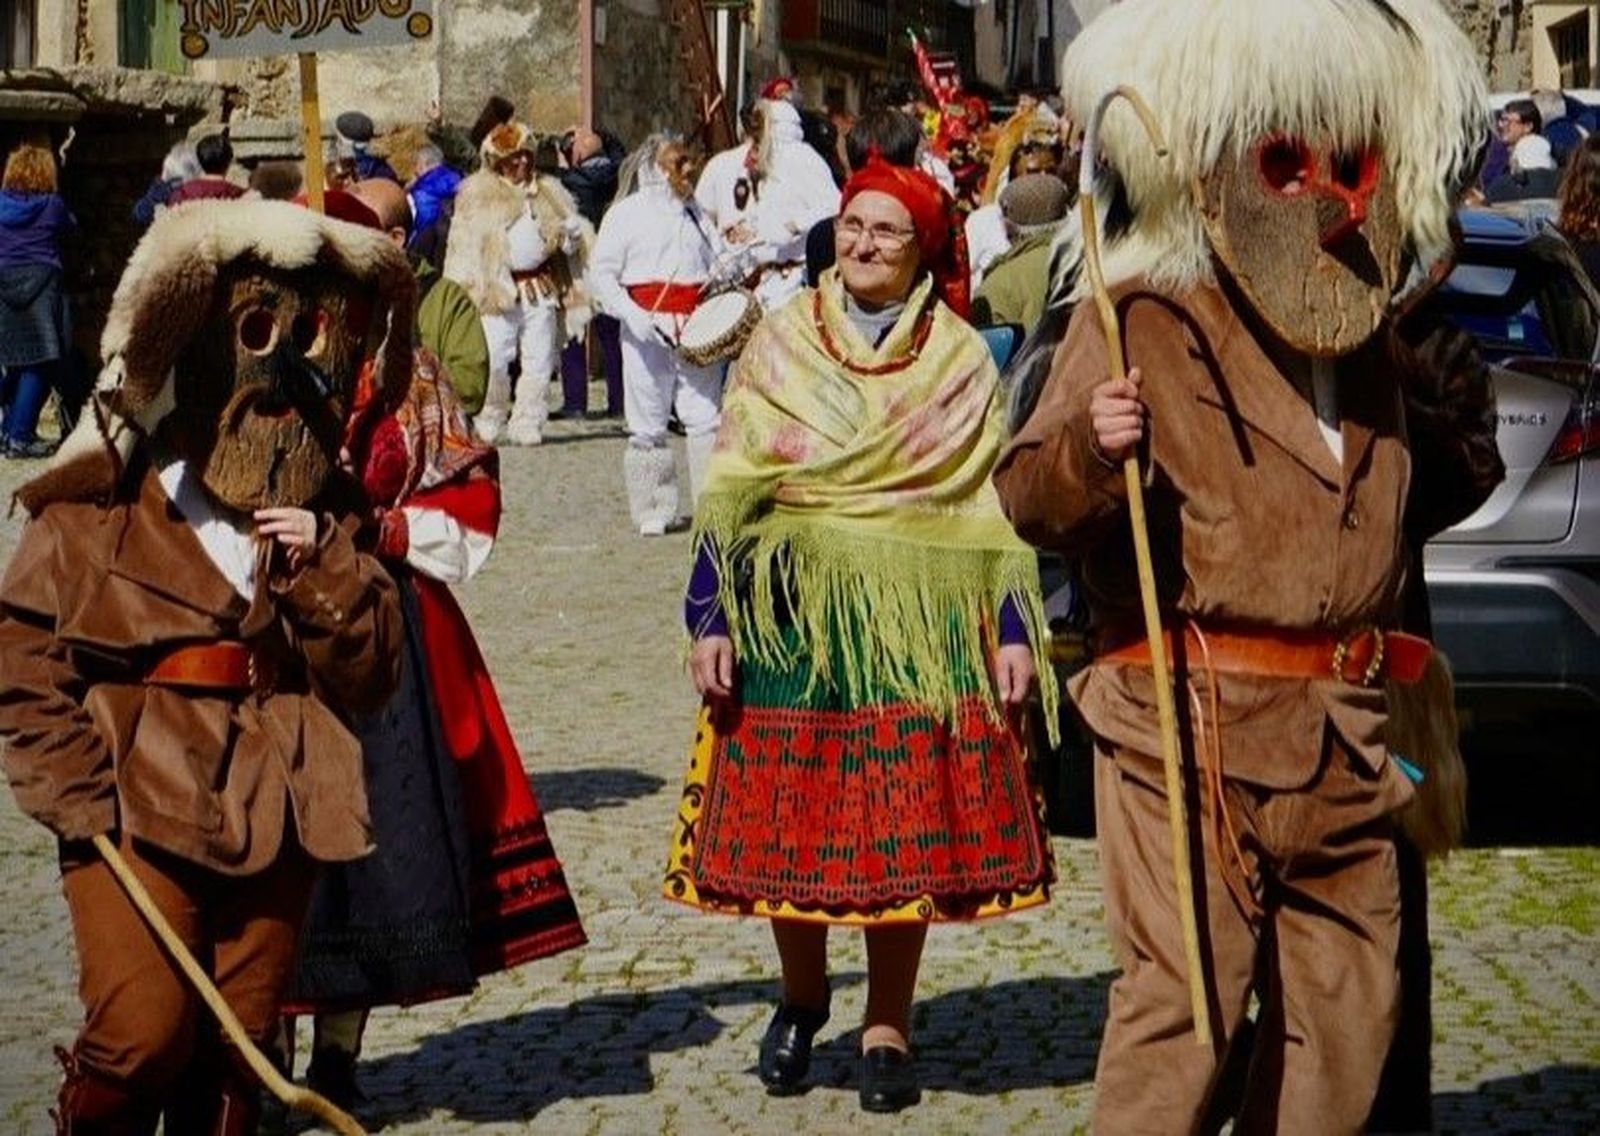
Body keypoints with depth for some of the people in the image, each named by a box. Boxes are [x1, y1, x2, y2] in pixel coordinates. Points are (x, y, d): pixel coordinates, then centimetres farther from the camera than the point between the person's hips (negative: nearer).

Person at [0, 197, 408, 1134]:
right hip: (137, 819, -4)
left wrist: (321, 569, -12)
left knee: (235, 1057, 8)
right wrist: (80, 796, -10)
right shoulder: (96, 507, -1)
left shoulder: (326, 517, 11)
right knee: (142, 1034, -14)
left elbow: (369, 676, 3)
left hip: (276, 826, 4)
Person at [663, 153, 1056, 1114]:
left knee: (908, 822, 0)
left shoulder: (962, 360, 6)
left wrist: (1014, 630, -2)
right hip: (793, 614, 1)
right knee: (787, 815, 3)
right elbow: (728, 495, 4)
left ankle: (888, 1026, 14)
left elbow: (998, 505, 5)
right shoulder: (779, 347, 6)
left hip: (920, 623, 0)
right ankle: (802, 998, 26)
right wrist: (710, 617, -3)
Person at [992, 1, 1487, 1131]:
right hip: (1195, 722, -7)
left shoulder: (1377, 341, 15)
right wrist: (1090, 449, -31)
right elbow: (1029, 497, -12)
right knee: (1184, 1001, -9)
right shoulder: (1144, 319, -5)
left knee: (1350, 1007, 12)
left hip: (1344, 738, 7)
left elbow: (1441, 493, 32)